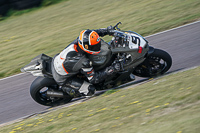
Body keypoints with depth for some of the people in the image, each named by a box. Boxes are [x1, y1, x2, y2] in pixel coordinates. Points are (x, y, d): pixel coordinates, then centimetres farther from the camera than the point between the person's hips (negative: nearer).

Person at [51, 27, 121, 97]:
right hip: (61, 78, -7)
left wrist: (107, 31, -7)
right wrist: (112, 69, -29)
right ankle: (67, 88, 3)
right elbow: (93, 79, -23)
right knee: (90, 90, -11)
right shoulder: (84, 62, -36)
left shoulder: (77, 41, -20)